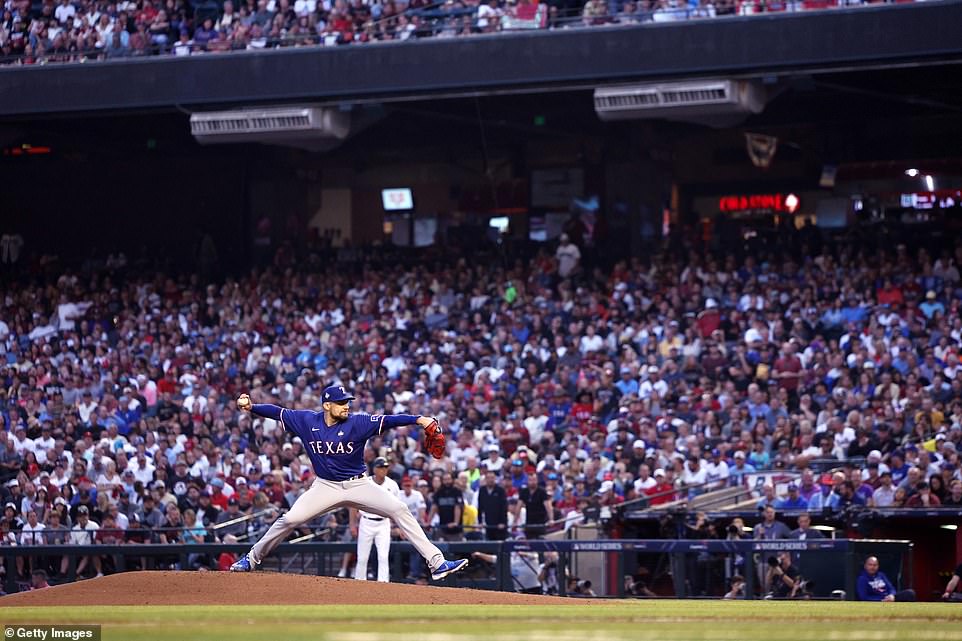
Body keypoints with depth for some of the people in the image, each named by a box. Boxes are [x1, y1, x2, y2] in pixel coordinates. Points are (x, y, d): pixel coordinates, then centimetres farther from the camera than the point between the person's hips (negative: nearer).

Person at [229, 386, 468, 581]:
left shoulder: (357, 423, -14)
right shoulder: (307, 421, -7)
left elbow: (387, 420, -25)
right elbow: (277, 412, -3)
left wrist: (419, 420, -38)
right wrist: (250, 407, -18)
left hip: (358, 485, -1)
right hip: (326, 486, 1)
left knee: (399, 510, -14)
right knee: (290, 520, -11)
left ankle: (436, 562, -14)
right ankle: (252, 558, 10)